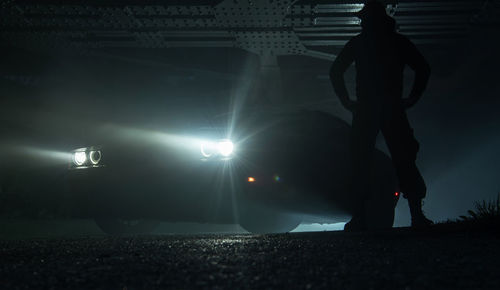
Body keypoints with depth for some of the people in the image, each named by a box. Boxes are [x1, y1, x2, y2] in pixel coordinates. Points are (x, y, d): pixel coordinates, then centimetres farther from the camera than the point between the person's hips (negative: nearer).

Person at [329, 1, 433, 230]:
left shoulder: (358, 42, 7)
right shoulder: (399, 42, 10)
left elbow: (335, 71, 3)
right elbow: (423, 69, 7)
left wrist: (346, 101, 7)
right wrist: (412, 99, 8)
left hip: (365, 109, -1)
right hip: (393, 108, 1)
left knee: (361, 163, 3)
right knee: (404, 161, 4)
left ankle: (360, 216, -4)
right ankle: (417, 214, -4)